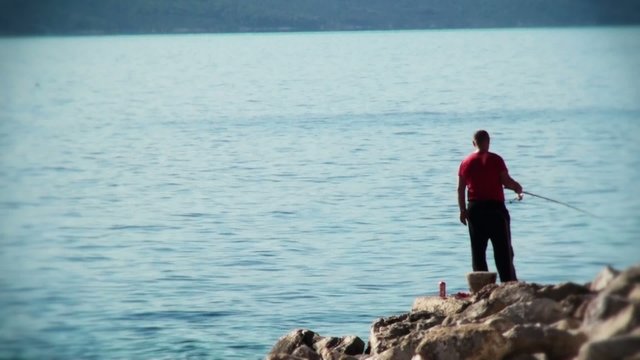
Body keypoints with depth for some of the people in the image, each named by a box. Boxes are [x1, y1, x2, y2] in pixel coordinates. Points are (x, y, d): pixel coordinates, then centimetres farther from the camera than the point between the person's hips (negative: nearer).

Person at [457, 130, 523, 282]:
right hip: (495, 207, -4)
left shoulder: (466, 162, 6)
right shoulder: (495, 160, -6)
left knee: (478, 251, 8)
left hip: (474, 208, 4)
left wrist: (463, 210, 12)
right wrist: (518, 188, 10)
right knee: (503, 249, 0)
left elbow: (460, 189, 6)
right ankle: (509, 283, -4)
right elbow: (506, 181, -10)